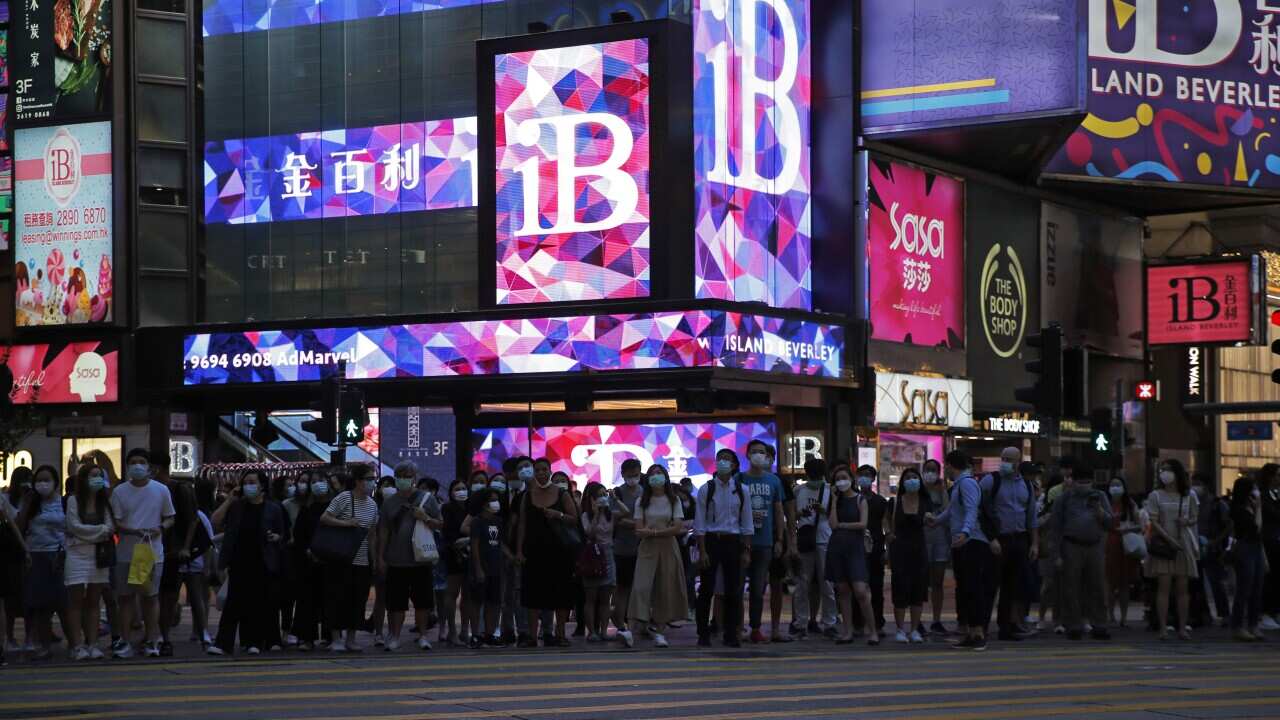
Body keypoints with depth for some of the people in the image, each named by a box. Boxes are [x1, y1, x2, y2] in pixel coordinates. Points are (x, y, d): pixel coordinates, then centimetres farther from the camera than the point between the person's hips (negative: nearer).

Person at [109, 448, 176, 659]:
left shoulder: (161, 490, 3)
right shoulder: (119, 492, 2)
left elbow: (170, 518, 10)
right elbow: (116, 523, 0)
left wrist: (160, 528, -12)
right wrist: (135, 531, -18)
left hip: (153, 552, 0)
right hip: (126, 552, 0)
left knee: (151, 596, 6)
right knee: (125, 596, 3)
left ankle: (151, 641, 12)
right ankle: (124, 642, 8)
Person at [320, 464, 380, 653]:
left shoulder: (372, 504, 11)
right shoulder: (344, 498, -8)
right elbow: (324, 519, -12)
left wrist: (374, 558, 13)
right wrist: (345, 523, -22)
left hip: (362, 561, 6)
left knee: (358, 600, 6)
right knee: (339, 598, -3)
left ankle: (351, 638, 14)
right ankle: (337, 639, 3)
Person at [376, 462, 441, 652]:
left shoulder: (427, 499, 5)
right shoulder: (389, 502, 9)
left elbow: (440, 524, 8)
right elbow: (383, 531, 10)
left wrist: (426, 518, -12)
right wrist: (381, 556, 5)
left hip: (421, 559, -1)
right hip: (396, 561, 1)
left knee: (422, 601, 3)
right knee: (396, 602, 1)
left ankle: (422, 636, 14)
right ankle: (394, 637, 9)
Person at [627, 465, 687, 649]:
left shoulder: (674, 500, 7)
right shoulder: (642, 501, 8)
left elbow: (677, 528, -5)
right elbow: (639, 530, -1)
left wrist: (653, 531, -9)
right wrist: (665, 530, -10)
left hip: (668, 548, 0)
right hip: (647, 549, 0)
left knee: (665, 589, -1)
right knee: (642, 585, -16)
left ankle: (660, 631, 3)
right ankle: (641, 623, -23)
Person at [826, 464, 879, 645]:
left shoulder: (860, 499, 2)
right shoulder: (836, 500, 11)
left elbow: (862, 524, -9)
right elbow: (833, 523, -2)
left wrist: (842, 525, -3)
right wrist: (834, 500, -3)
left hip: (855, 548, -4)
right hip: (837, 547, 4)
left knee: (860, 591, -14)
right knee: (843, 591, 4)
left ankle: (872, 631, -7)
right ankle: (848, 631, 8)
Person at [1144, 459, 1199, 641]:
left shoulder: (1188, 496, 10)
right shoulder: (1156, 496, 4)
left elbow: (1195, 517, 20)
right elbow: (1154, 522, -3)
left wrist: (1187, 521, -5)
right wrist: (1169, 539, -14)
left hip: (1183, 545, 2)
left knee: (1182, 587, 2)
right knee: (1163, 586, -7)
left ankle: (1183, 628, 5)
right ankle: (1163, 628, -7)